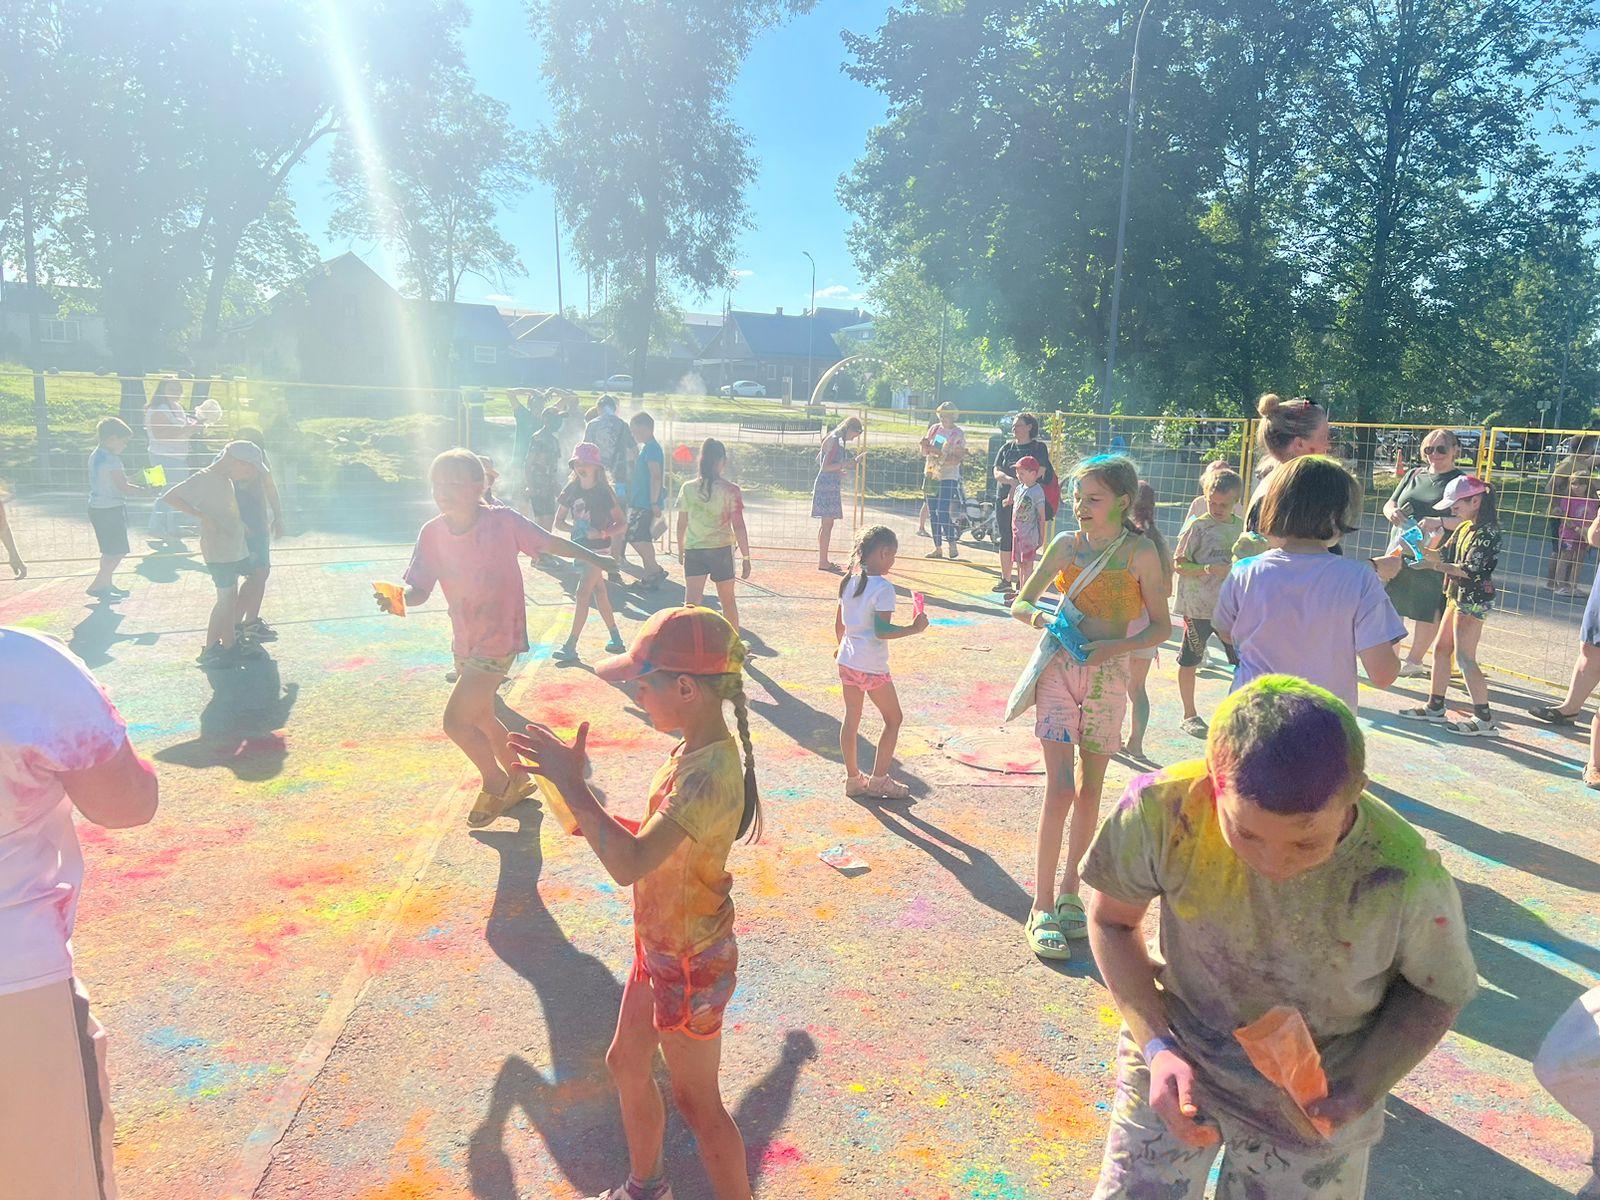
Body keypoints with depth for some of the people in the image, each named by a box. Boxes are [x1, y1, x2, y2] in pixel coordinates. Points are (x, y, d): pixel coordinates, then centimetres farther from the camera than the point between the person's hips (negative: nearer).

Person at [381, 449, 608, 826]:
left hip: (500, 639, -6)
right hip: (465, 641, 6)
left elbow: (549, 543, -6)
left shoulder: (503, 520, -18)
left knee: (455, 721, -11)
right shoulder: (432, 534, -7)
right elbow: (418, 589, -7)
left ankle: (495, 782, 15)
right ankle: (518, 777, 45)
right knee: (481, 717, 22)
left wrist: (596, 559, -3)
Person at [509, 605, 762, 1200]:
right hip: (660, 947, 10)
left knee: (697, 1105, 10)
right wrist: (576, 789, -1)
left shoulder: (710, 773, -33)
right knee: (626, 1063, 27)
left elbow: (629, 863, -41)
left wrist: (571, 784, -33)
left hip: (691, 964, -10)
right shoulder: (691, 751, -2)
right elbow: (650, 840, 8)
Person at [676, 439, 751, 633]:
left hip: (693, 551, 1)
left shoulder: (687, 488, 0)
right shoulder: (730, 490, -8)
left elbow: (681, 525, 6)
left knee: (691, 602, -5)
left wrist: (681, 551, 20)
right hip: (722, 550, -1)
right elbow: (738, 526, -9)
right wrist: (745, 557, -3)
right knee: (728, 600, 17)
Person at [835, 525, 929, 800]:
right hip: (872, 666, -7)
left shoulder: (849, 581, 5)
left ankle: (853, 777, 23)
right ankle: (878, 779, 12)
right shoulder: (883, 588, -17)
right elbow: (882, 631, -21)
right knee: (893, 718, 10)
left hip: (847, 660, 7)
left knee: (851, 718, 14)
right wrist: (914, 628, -13)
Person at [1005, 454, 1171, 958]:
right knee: (1059, 791, -7)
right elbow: (1020, 603, 7)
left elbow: (1161, 626, -3)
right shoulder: (1066, 545, 1)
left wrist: (1114, 647, -18)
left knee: (1089, 793, 11)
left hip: (1107, 676, 0)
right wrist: (1041, 616, -15)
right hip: (1058, 670, 0)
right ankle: (1043, 909, 1)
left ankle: (1068, 893, 27)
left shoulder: (1140, 552, -5)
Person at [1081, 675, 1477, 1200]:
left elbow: (1441, 991, -6)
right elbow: (1111, 919, -9)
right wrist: (1158, 1047, -18)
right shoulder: (1161, 810, -30)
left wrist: (1360, 1091, -17)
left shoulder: (1407, 880, -28)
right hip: (1176, 1068, 1)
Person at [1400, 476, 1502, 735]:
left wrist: (1434, 565, -24)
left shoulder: (1488, 531, -16)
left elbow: (1470, 569, -22)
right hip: (1458, 595, 9)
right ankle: (1434, 707, 22)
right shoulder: (1464, 527, 11)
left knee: (1465, 658, -9)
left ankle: (1484, 718, -3)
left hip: (1474, 599, -9)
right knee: (1440, 649, 13)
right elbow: (1445, 554, 11)